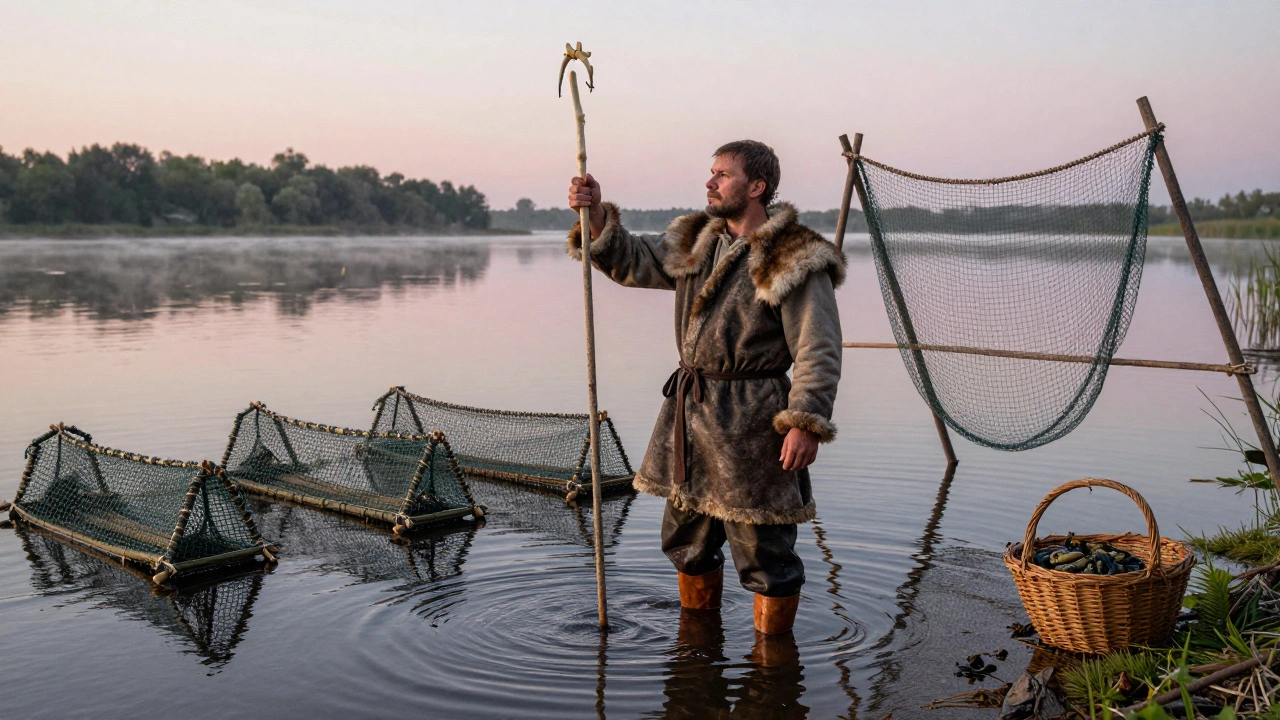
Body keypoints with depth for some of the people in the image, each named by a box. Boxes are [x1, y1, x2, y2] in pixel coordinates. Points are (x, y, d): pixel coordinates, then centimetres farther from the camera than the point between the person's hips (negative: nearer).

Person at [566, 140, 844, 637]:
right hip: (689, 410, 8)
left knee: (763, 550, 2)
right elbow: (633, 263, 13)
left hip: (751, 419, -8)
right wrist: (596, 216, -2)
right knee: (687, 539, 20)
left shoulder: (795, 261, -13)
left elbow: (819, 351, -16)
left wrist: (807, 424, -23)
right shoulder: (695, 242, 10)